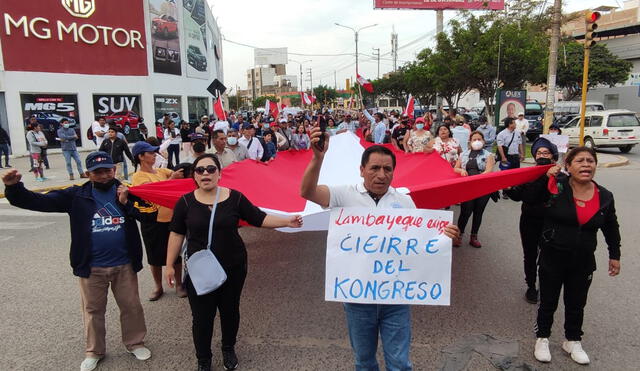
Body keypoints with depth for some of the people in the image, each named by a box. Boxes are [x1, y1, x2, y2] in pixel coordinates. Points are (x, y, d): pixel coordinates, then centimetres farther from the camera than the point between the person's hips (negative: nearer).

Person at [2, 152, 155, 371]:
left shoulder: (127, 192, -3)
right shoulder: (76, 196, -6)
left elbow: (150, 215, -10)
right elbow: (39, 201, -12)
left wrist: (127, 203, -22)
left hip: (124, 265, 0)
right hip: (91, 267, 0)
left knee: (131, 306, 14)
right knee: (93, 310, 17)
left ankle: (135, 343, 36)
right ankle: (94, 352, 37)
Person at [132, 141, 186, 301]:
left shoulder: (161, 171, 9)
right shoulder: (139, 176, -9)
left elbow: (178, 173, 1)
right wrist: (171, 179, -28)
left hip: (171, 217, 4)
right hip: (153, 221, -4)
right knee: (155, 257, 11)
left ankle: (179, 284, 28)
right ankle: (158, 287, 29)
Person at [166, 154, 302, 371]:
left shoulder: (234, 198, -7)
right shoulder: (186, 202, -5)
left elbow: (260, 219, -5)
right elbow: (177, 234, 2)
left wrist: (287, 221, -17)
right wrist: (170, 265, 2)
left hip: (233, 268, 1)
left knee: (230, 311, 18)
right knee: (202, 316, 8)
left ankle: (229, 350, 44)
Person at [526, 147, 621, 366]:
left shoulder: (605, 197, -2)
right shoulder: (556, 187, -13)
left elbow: (611, 228, 11)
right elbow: (528, 198, -15)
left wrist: (615, 255, 16)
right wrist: (545, 178, -23)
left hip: (583, 263, 3)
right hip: (552, 259, -3)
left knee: (576, 304, 18)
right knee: (548, 302, 12)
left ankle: (573, 341, 41)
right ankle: (542, 338, 34)